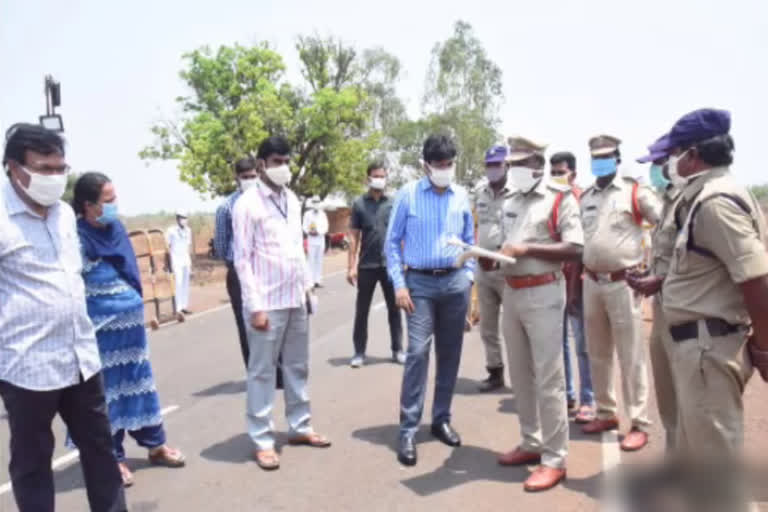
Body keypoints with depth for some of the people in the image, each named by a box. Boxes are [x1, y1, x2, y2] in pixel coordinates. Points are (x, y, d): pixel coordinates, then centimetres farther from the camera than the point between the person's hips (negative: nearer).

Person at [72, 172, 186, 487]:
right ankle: (114, 457, 22)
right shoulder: (77, 238, -18)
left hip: (130, 325, 7)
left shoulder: (116, 228, 4)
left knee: (139, 382, 17)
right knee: (106, 391, 6)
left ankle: (154, 444, 31)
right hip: (101, 330, -7)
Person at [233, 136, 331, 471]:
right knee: (262, 372, 3)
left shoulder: (292, 200, 11)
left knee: (297, 367, 15)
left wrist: (307, 285, 12)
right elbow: (242, 259, -11)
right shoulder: (247, 204, -9)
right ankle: (262, 441, 13)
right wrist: (255, 306, -15)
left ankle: (300, 427, 29)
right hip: (267, 302, -7)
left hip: (296, 299, 7)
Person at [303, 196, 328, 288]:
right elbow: (305, 227, 4)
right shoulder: (308, 214, 4)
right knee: (312, 260, -6)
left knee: (319, 261, 2)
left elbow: (325, 227, 3)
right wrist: (309, 232, -16)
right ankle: (311, 280, -5)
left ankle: (318, 281, 5)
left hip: (320, 239, 2)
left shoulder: (323, 214, 8)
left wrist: (318, 232, -13)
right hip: (311, 239, -2)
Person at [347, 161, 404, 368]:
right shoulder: (359, 204, 1)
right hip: (367, 265, -1)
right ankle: (359, 352, 16)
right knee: (361, 310, 6)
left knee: (394, 309, 9)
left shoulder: (393, 203, 4)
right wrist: (351, 266, -4)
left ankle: (397, 350, 20)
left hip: (390, 264, 1)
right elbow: (354, 236, 1)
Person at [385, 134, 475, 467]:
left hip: (455, 282, 4)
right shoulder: (407, 195, -2)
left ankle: (441, 419, 23)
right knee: (417, 352, -10)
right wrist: (399, 285, -8)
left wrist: (468, 277, 5)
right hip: (420, 283, -3)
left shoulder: (461, 196, 7)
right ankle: (408, 430, -2)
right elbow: (392, 242, -1)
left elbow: (469, 240, 14)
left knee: (450, 354, 9)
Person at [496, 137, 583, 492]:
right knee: (520, 376, 14)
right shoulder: (511, 202, 14)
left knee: (548, 378, -2)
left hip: (543, 294, -7)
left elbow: (575, 249, -15)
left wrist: (527, 249, -21)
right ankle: (532, 443, 28)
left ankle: (554, 459, 8)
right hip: (511, 292, 8)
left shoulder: (560, 198, -8)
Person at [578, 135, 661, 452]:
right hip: (591, 283, 6)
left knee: (631, 356, 0)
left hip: (623, 283, -5)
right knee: (597, 354, 13)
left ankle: (639, 424, 10)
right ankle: (606, 414, 27)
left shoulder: (635, 193, -5)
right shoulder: (585, 197, 10)